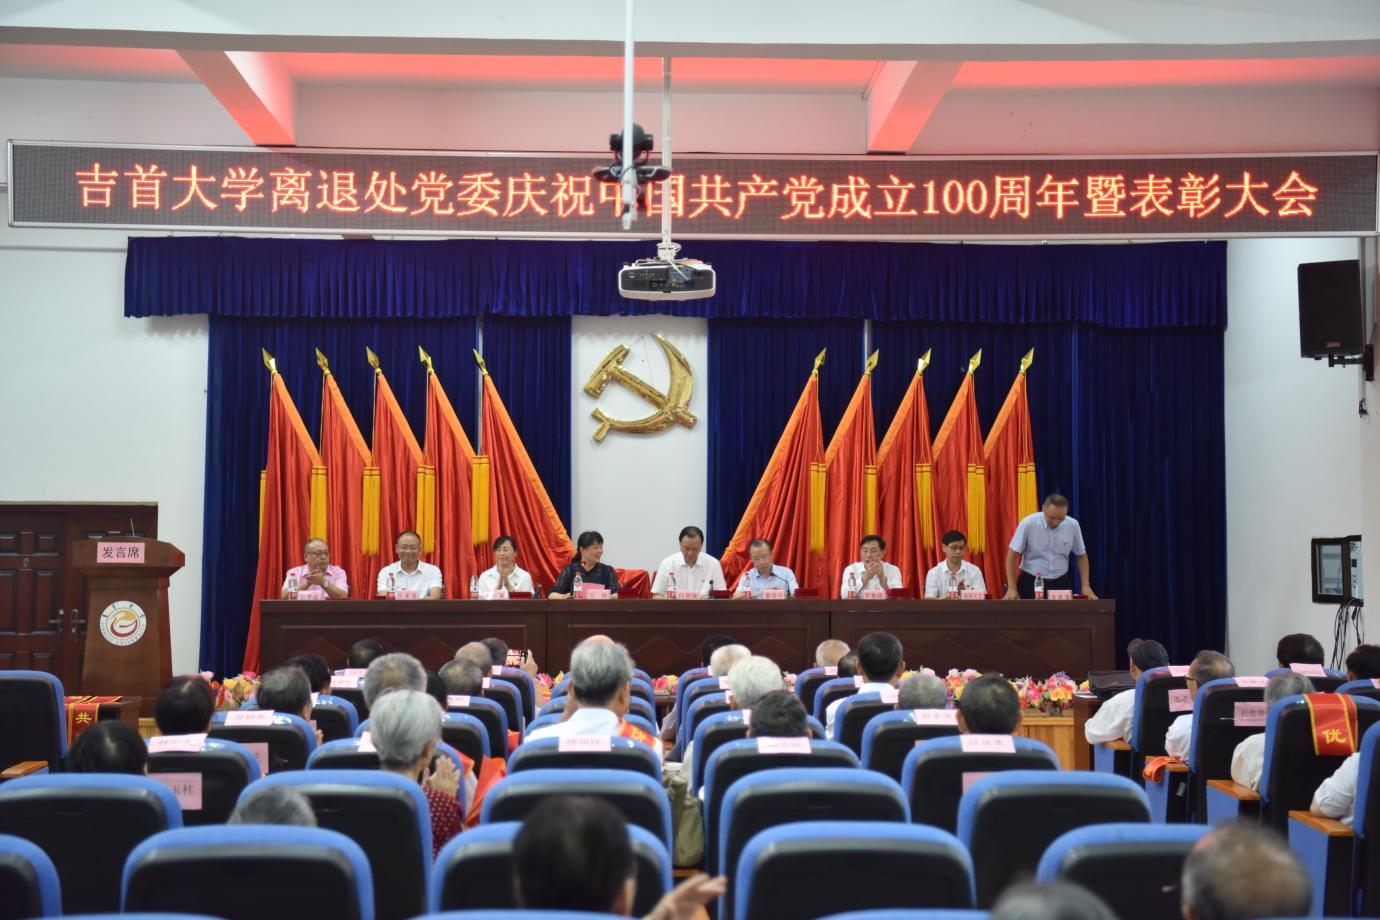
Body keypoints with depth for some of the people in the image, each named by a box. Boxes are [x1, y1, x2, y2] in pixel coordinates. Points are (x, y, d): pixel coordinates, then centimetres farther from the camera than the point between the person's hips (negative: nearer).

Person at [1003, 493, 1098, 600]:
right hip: (1031, 583, -2)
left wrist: (1086, 586, -2)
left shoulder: (1073, 526, -6)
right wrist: (1012, 588, -15)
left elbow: (1081, 555, 7)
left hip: (1060, 583, 2)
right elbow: (1012, 555, -10)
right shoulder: (1028, 523, -14)